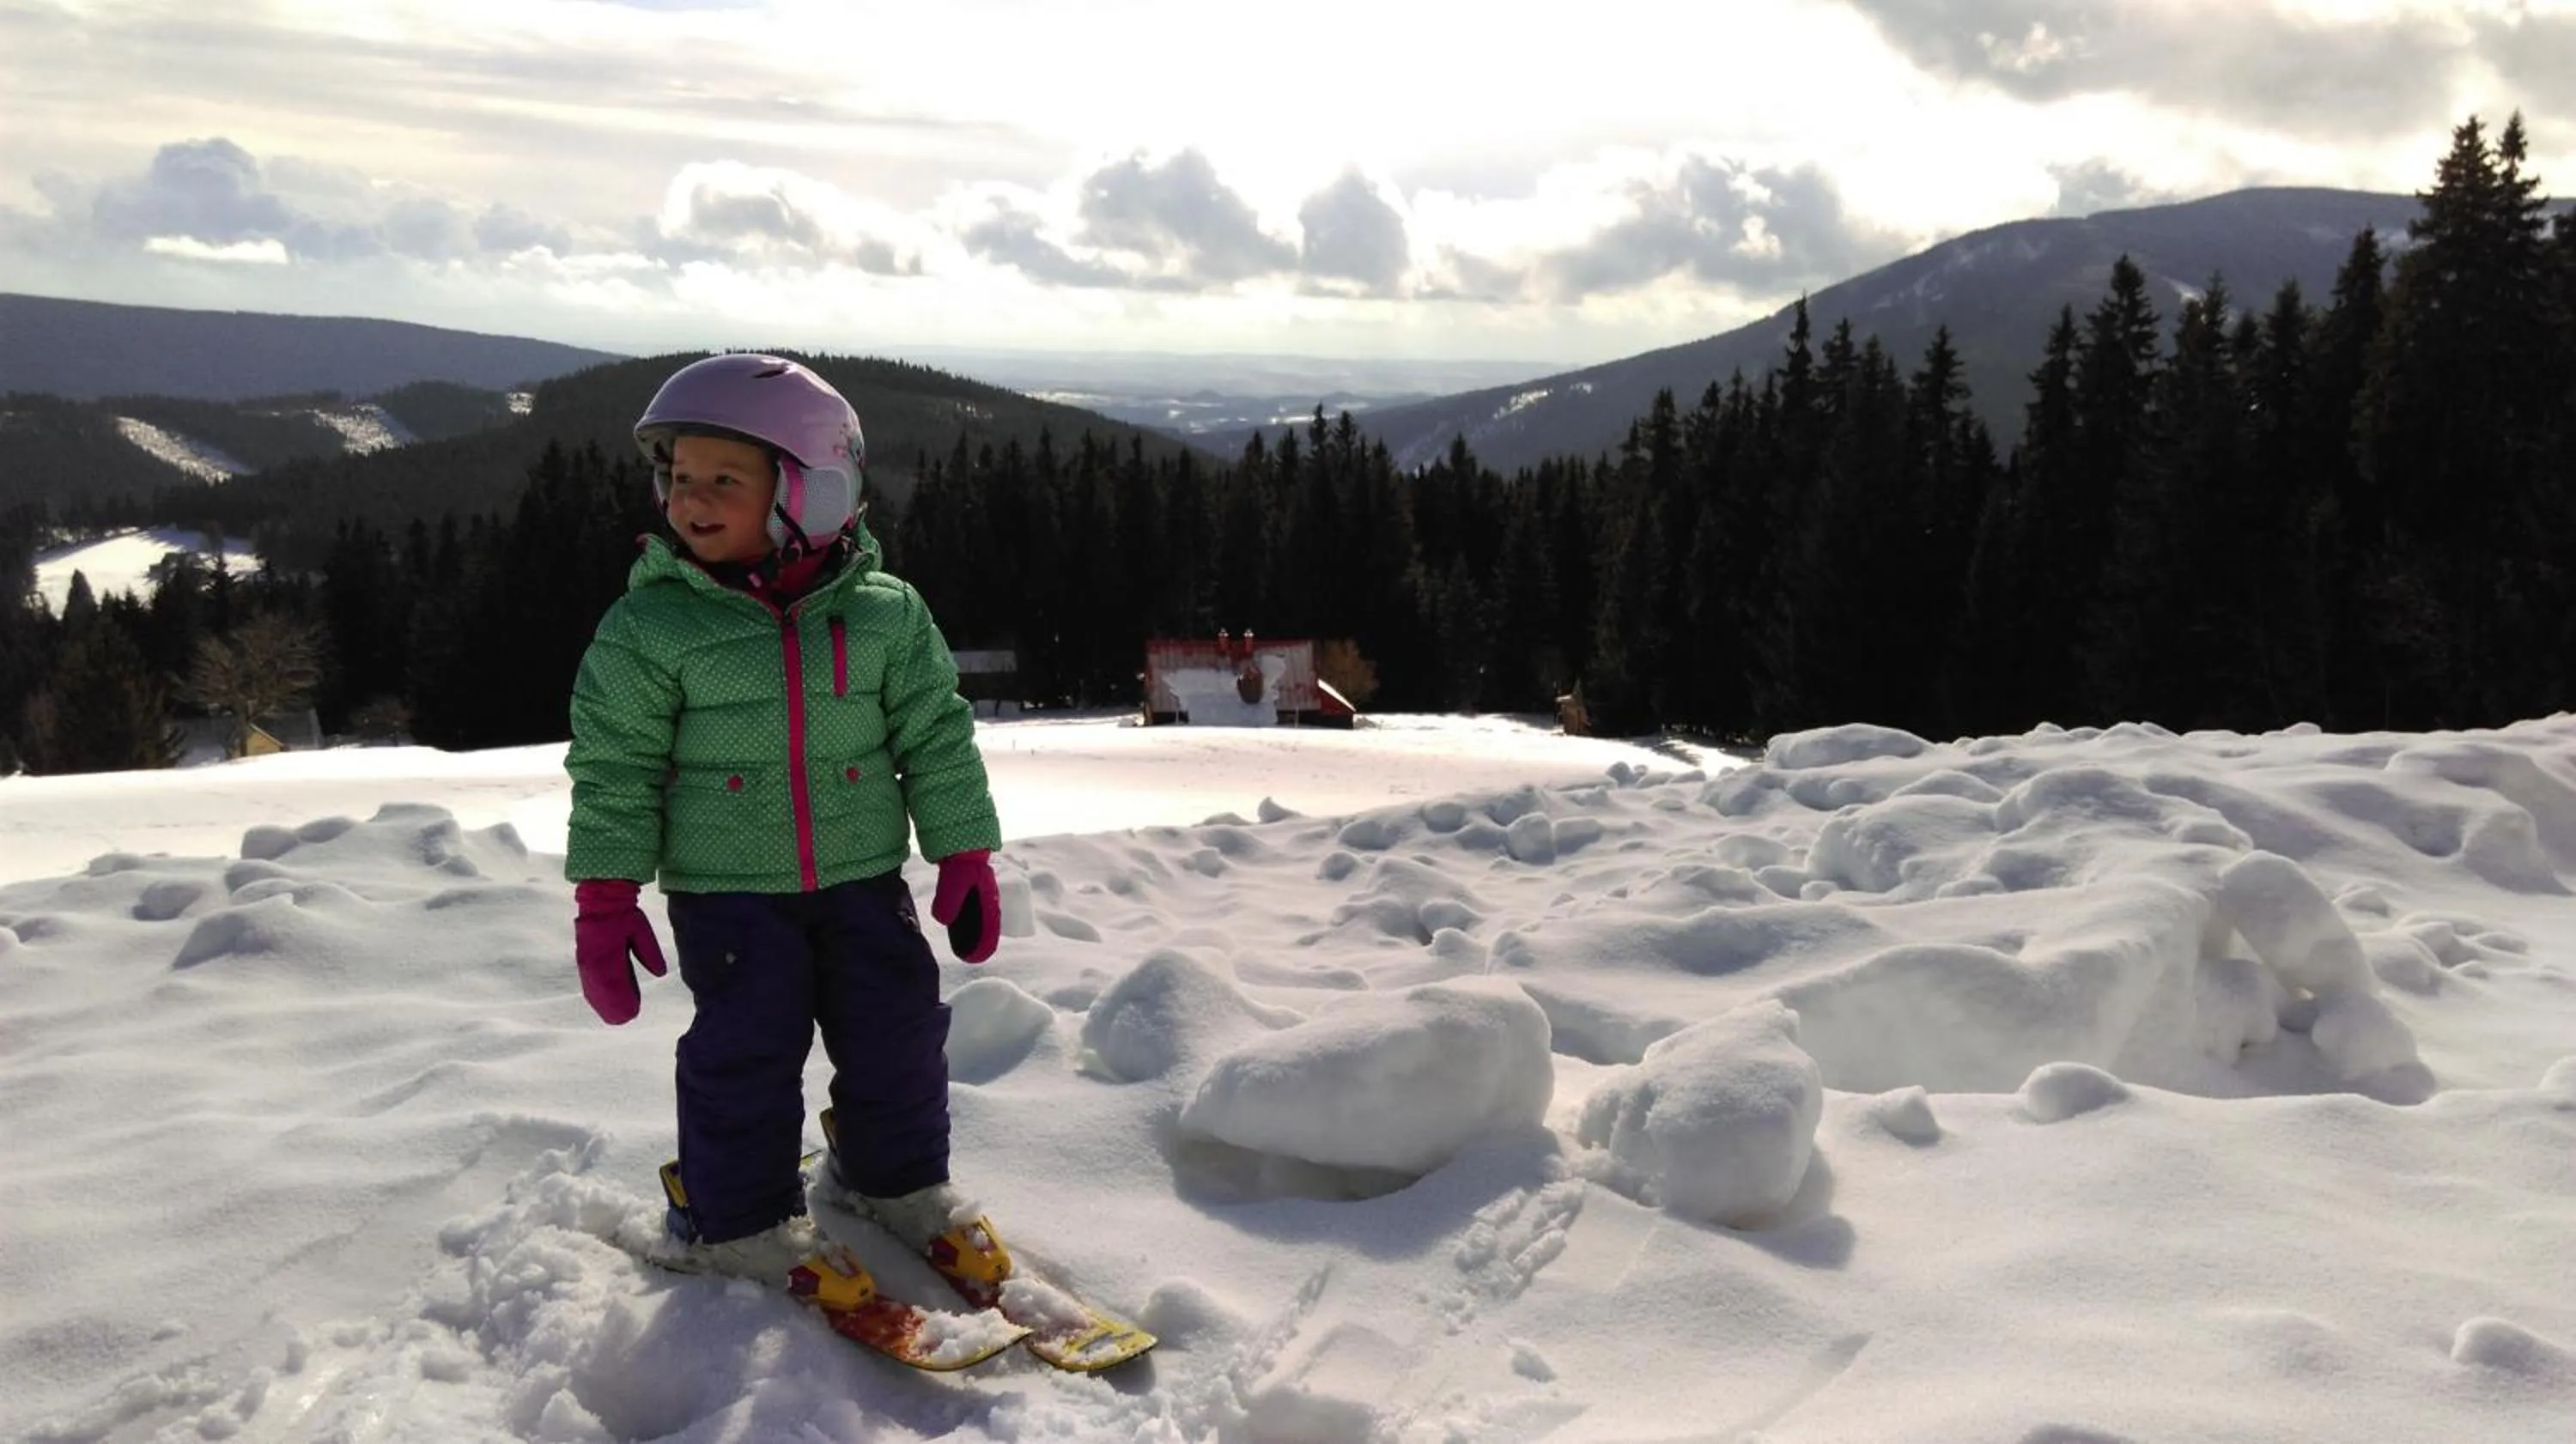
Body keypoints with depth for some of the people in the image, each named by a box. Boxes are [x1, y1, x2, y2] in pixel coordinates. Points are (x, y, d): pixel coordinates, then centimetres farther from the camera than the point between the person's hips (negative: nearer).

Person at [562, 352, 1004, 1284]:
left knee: (896, 1031, 9)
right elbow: (614, 769, -4)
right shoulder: (648, 625, -7)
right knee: (747, 1050, -1)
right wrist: (604, 898, -5)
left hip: (862, 875, 3)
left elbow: (937, 737, 3)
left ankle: (895, 1177, 34)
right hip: (726, 888, -2)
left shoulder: (885, 613, -3)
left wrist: (965, 858, 2)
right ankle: (736, 1216, 22)